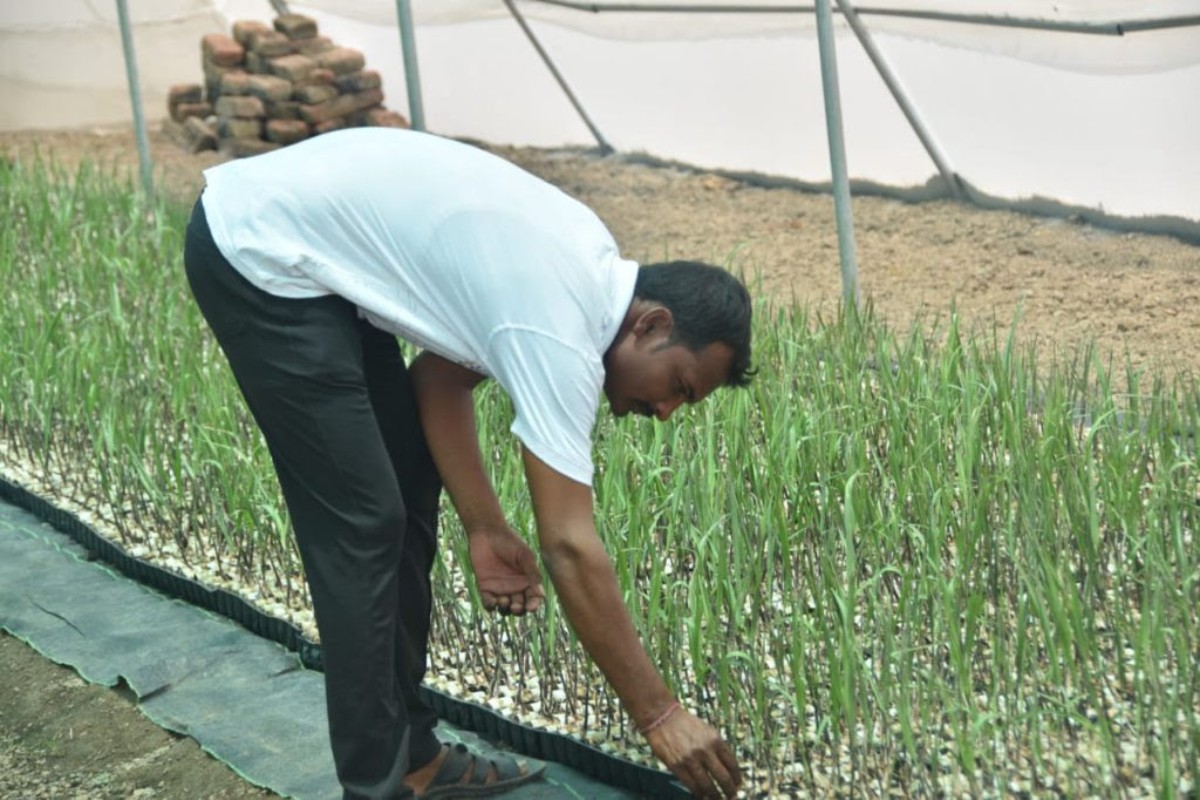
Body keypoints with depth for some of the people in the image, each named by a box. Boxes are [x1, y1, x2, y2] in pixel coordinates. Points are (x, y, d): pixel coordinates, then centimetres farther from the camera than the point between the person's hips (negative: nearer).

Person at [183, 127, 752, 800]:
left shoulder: (589, 263, 4)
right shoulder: (561, 330, -22)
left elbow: (441, 372, 11)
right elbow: (570, 548, -22)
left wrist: (486, 527, 5)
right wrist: (661, 714, -17)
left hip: (303, 238, 10)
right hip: (258, 252, -10)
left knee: (409, 496, 11)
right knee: (363, 521, -8)